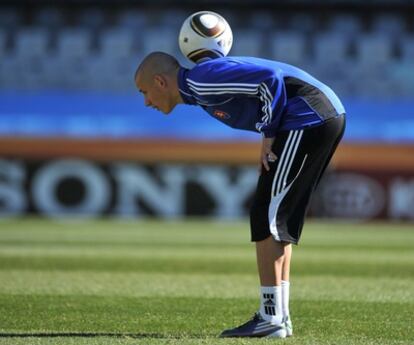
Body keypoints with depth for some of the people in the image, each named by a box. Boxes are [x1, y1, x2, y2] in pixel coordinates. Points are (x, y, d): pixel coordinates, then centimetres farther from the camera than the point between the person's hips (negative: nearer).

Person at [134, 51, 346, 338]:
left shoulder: (201, 80, -12)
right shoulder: (202, 89, 19)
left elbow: (270, 78, -20)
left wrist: (269, 135, -12)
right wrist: (271, 137, 12)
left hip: (309, 119, -10)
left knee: (266, 218, -7)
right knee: (278, 221, 14)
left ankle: (271, 318, -6)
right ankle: (280, 316, 15)